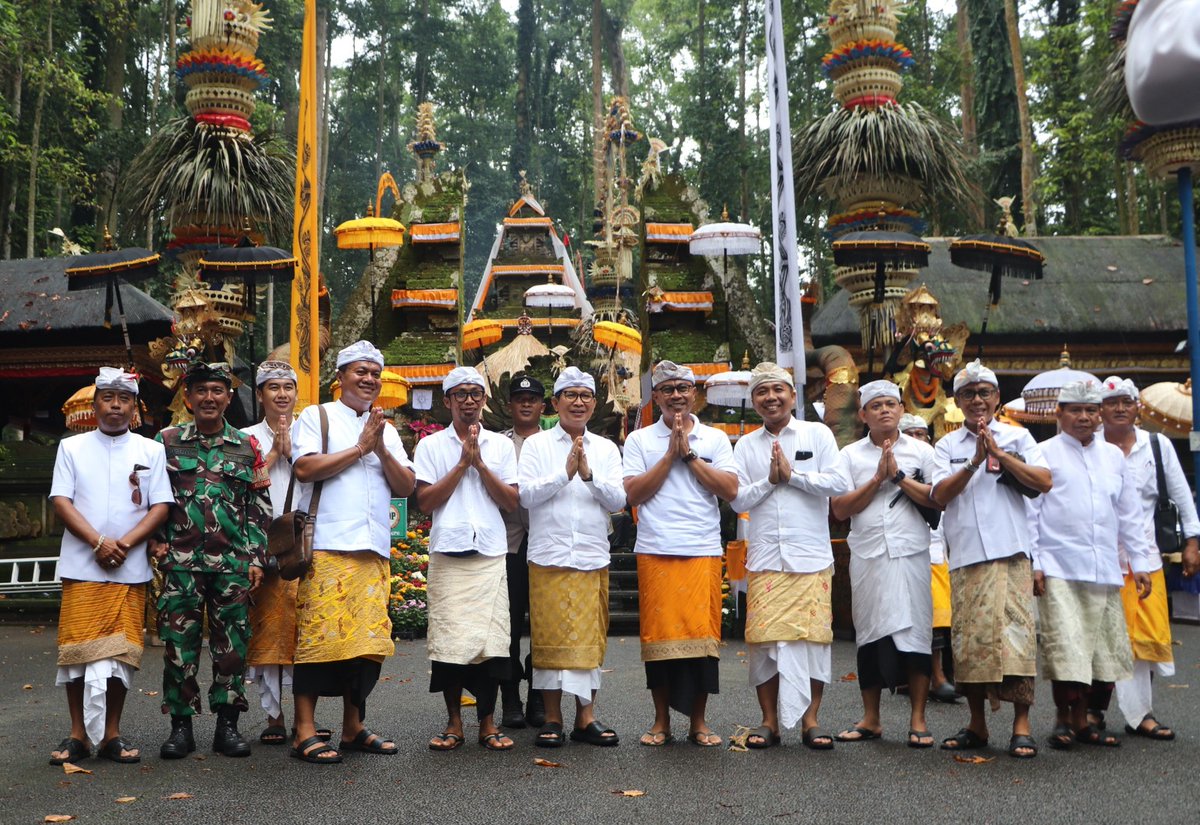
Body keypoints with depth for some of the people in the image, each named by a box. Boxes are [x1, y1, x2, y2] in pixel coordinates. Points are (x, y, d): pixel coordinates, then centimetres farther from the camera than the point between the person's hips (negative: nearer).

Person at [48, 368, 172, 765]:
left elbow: (161, 507, 3)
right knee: (78, 649, 0)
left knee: (121, 651, 2)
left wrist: (125, 543, -11)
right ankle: (78, 735, 11)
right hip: (81, 567, 0)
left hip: (131, 569, 0)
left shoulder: (151, 450, 9)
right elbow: (61, 502, 0)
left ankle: (111, 734, 13)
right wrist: (99, 543, -13)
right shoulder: (72, 447, 9)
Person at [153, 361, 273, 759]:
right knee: (179, 641, 1)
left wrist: (256, 558, 1)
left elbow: (260, 508, 7)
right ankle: (181, 725, 13)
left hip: (233, 561, 1)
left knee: (232, 643, 3)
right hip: (180, 560, 0)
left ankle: (227, 725, 13)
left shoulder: (248, 446, 8)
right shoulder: (167, 440, 7)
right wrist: (157, 541, 1)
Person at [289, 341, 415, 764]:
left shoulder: (386, 430, 21)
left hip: (374, 550, 5)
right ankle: (305, 731, 0)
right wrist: (360, 448, -4)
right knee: (319, 634, -8)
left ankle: (353, 728, 16)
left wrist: (381, 449, -3)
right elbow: (305, 468, -10)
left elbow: (406, 486, 12)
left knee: (368, 637, 5)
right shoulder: (316, 417, 7)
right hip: (326, 546, -5)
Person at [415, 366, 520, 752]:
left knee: (491, 637, -1)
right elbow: (425, 500, -2)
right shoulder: (431, 445, 7)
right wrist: (462, 463, -6)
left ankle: (487, 723, 11)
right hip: (448, 554, -1)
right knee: (448, 638, -1)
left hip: (491, 554, 1)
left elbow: (512, 501, 4)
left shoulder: (501, 445, 12)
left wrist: (480, 463, -6)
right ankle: (454, 723, 13)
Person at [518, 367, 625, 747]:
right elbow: (526, 494, -5)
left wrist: (588, 473, -11)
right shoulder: (537, 444, 6)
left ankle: (586, 718, 13)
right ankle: (552, 719, 10)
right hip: (548, 557, -2)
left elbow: (618, 500, 3)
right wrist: (565, 472, -14)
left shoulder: (606, 449, 13)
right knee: (550, 637, 0)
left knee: (589, 638, 4)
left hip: (593, 558, 2)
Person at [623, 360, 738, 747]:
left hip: (703, 552, 1)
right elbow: (633, 494, -3)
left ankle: (698, 722, 14)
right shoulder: (639, 440, 8)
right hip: (654, 552, 0)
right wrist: (671, 455, -7)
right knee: (658, 633, 2)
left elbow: (730, 490, -2)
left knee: (702, 632, 1)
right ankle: (661, 721, 15)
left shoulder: (715, 439, 10)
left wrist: (689, 455, -6)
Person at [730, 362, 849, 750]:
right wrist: (769, 479, -7)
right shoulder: (746, 445, 12)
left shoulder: (818, 434, 6)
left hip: (812, 557, -1)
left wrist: (792, 473, -7)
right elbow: (737, 499, 5)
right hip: (764, 558, 2)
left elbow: (839, 482, -5)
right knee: (764, 637, -1)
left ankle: (810, 719, 11)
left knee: (813, 634, -2)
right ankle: (769, 720, 11)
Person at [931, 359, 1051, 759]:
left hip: (1009, 551, -2)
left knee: (1014, 630, -9)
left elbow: (1044, 482, -2)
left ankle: (1021, 725, -1)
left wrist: (998, 452, -8)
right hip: (964, 556, 2)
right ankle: (977, 725, 15)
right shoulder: (947, 446, 13)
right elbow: (940, 494, 0)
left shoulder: (1017, 437, 10)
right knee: (968, 637, 3)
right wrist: (975, 461, -10)